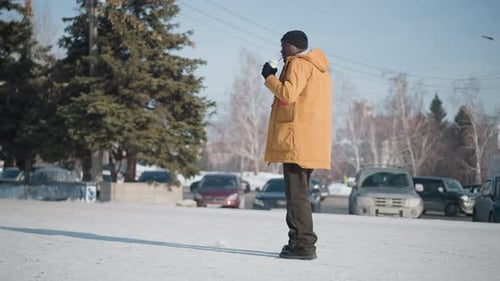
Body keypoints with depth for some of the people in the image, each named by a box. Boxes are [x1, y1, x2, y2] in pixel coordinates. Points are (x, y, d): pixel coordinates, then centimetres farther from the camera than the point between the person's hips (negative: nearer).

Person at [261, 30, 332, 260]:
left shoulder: (299, 63, -8)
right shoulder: (318, 66, 23)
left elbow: (288, 93, -19)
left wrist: (270, 78, -6)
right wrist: (277, 79, 15)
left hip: (298, 139, -10)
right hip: (310, 142, 10)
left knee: (296, 194, -10)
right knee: (298, 193, 15)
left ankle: (304, 245, -11)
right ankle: (300, 242, 18)